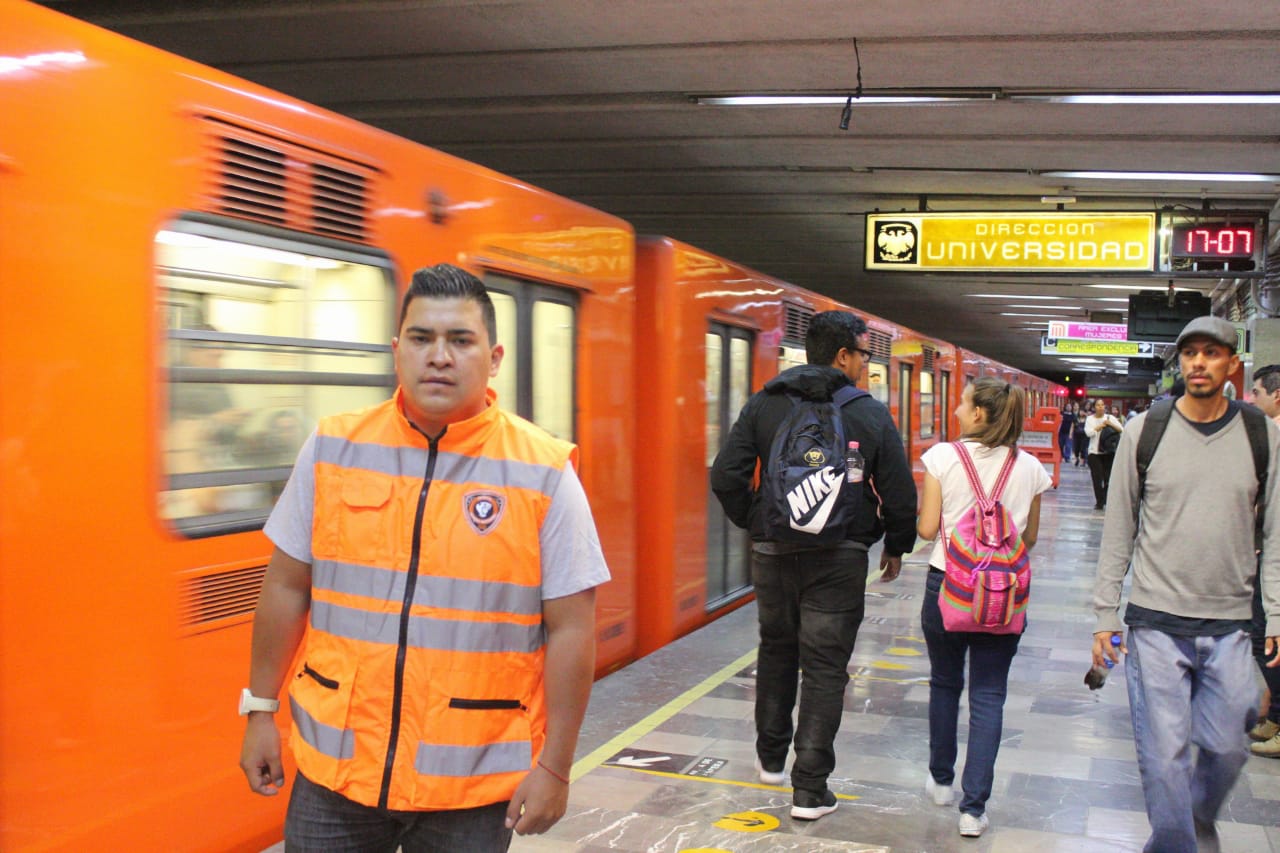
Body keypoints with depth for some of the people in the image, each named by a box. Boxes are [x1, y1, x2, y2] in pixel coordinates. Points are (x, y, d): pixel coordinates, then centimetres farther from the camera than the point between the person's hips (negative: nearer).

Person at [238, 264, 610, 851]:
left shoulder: (545, 473, -9)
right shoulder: (333, 449, -1)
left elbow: (570, 629, -6)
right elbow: (287, 587, 7)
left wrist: (554, 766, -6)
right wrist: (260, 711, 8)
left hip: (475, 782, -2)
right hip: (334, 768, 2)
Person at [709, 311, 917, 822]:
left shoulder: (764, 405, 0)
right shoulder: (871, 414, -5)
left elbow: (726, 476, -6)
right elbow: (900, 493, -4)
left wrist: (754, 523, 9)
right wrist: (896, 548, 13)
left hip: (773, 554, 3)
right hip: (839, 560, -3)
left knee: (776, 652, 21)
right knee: (825, 669, 2)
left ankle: (771, 759, 35)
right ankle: (810, 789, 3)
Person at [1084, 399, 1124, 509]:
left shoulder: (1110, 418, 7)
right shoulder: (1090, 419, 5)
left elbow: (1122, 430, -1)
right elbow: (1088, 432, -12)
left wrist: (1111, 424, -14)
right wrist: (1101, 425, -10)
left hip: (1109, 451, 0)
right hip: (1094, 452, 0)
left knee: (1108, 477, -4)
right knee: (1097, 479, -2)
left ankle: (1107, 501, 9)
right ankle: (1099, 502, 5)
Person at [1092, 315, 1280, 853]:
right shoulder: (1144, 432, -1)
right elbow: (1118, 531, 2)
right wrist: (1105, 615, 0)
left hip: (1229, 627, 2)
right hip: (1155, 624, -1)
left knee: (1226, 749, 11)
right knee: (1163, 753, 0)